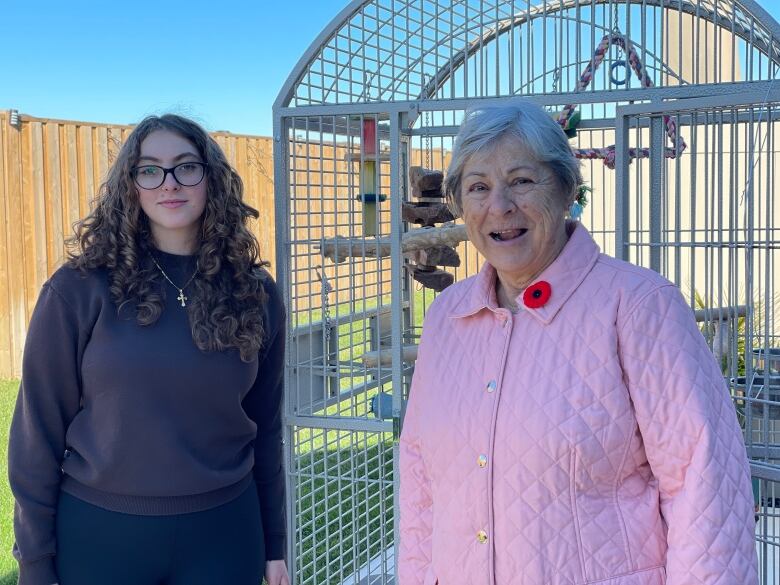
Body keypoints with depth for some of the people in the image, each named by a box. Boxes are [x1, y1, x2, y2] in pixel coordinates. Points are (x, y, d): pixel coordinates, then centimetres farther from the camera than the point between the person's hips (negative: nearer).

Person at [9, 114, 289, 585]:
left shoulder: (255, 293, 0)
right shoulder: (80, 290, -9)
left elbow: (266, 427, 6)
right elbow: (40, 431, -5)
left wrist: (274, 544, 9)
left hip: (223, 533, 2)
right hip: (100, 534, -2)